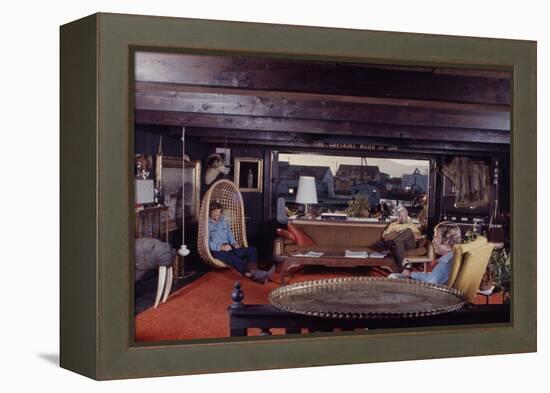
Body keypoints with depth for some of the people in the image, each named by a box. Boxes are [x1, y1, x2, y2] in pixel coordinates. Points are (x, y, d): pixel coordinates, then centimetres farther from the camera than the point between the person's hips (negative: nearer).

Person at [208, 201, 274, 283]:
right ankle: (253, 274, -62)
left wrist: (234, 243, 2)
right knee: (229, 256, -41)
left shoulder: (224, 222, 26)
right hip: (216, 251, -7)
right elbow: (207, 243, -7)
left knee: (252, 250, -15)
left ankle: (252, 271, -49)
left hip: (228, 248, 7)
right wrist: (221, 246, -21)